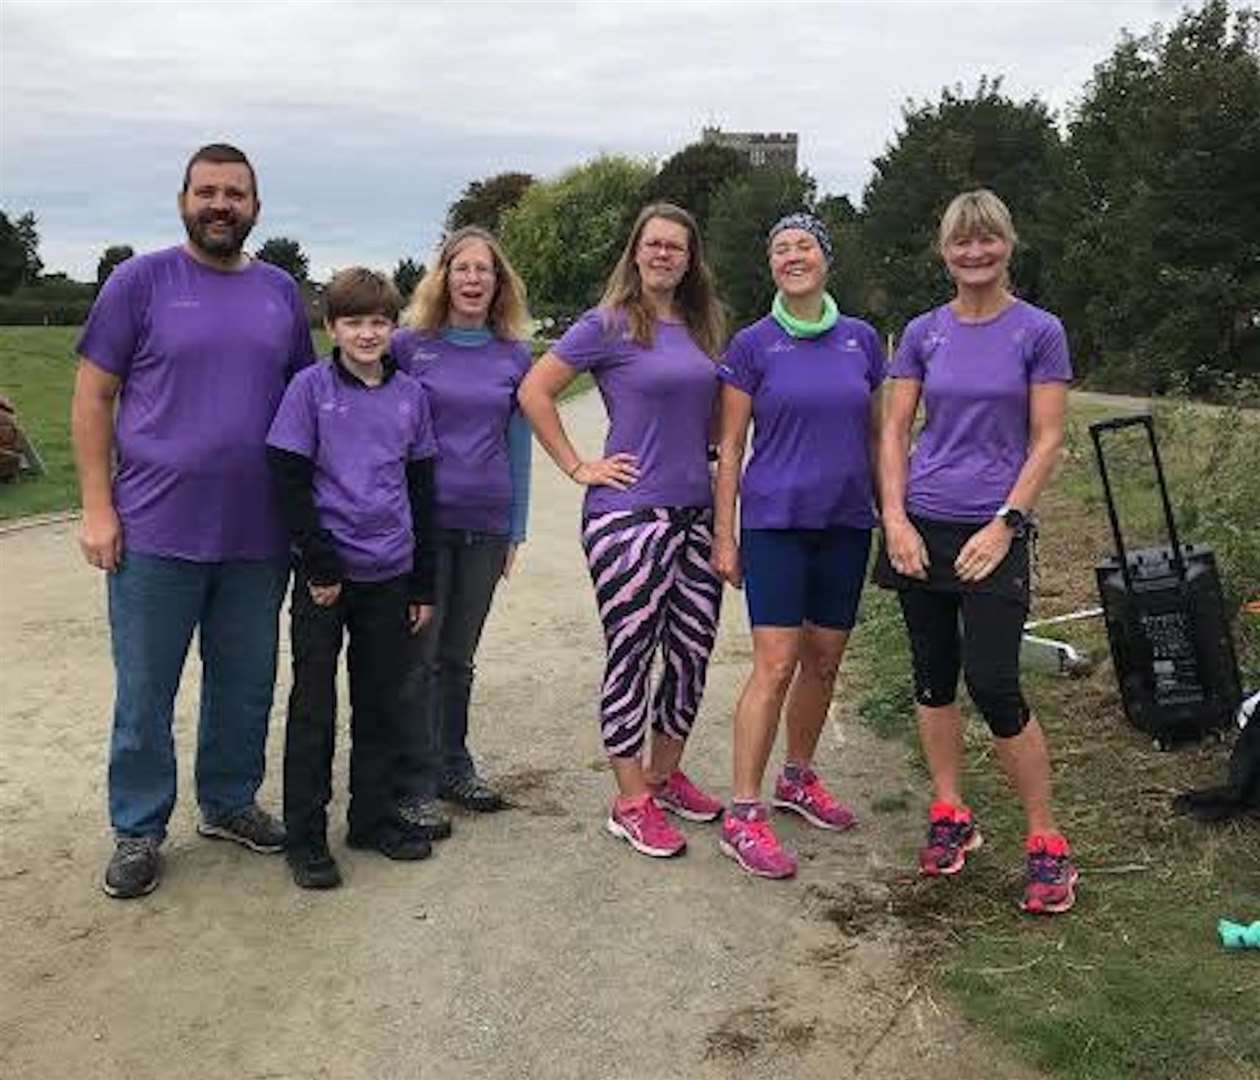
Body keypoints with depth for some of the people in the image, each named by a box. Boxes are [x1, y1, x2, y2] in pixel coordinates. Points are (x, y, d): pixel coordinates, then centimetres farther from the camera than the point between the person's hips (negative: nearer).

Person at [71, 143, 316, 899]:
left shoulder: (282, 293, 9)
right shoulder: (140, 281, -2)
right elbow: (92, 397, -2)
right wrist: (98, 508, -9)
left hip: (259, 533, 4)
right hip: (155, 532, -3)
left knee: (247, 684, 14)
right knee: (144, 692, 6)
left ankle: (230, 803, 32)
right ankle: (139, 830, 22)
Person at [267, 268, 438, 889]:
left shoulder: (410, 395, 7)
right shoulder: (311, 387, -4)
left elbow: (421, 491, 10)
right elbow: (289, 480, -7)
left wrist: (423, 585, 9)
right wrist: (320, 564, -12)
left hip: (389, 573, 4)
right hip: (325, 572, -3)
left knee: (382, 702, 11)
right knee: (313, 705, 3)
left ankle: (374, 817, 26)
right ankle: (304, 837, 14)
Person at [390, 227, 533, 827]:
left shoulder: (515, 357, 6)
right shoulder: (409, 345, -2)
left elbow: (518, 446, 11)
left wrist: (516, 530, 10)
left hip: (485, 526, 3)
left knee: (459, 656, 14)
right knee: (418, 657, 1)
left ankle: (452, 767, 28)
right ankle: (413, 787, 11)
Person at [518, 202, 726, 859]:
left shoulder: (700, 328, 12)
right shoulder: (609, 325, -6)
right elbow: (533, 392, -8)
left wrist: (702, 465, 13)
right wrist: (578, 468, -9)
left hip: (694, 511, 7)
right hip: (629, 516, -6)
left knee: (692, 649, 11)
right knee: (631, 653, 0)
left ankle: (664, 775, 30)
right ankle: (631, 803, 12)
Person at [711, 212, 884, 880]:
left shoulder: (862, 341, 7)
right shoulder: (753, 345, -1)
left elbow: (876, 436, 14)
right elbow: (729, 448, 0)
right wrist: (724, 535, -4)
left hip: (846, 523, 4)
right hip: (776, 521, -4)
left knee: (824, 660, 11)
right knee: (776, 664, -9)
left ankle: (798, 779, 30)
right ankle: (743, 815, -2)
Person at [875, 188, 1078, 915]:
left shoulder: (1039, 332, -2)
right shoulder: (924, 334, 6)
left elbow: (1047, 440, -5)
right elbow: (895, 430, 6)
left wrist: (1006, 525, -12)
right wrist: (896, 519, -5)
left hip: (992, 531, -4)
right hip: (922, 526, 4)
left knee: (994, 686, -8)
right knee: (934, 677, 10)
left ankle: (1048, 844, 6)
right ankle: (951, 816, 25)